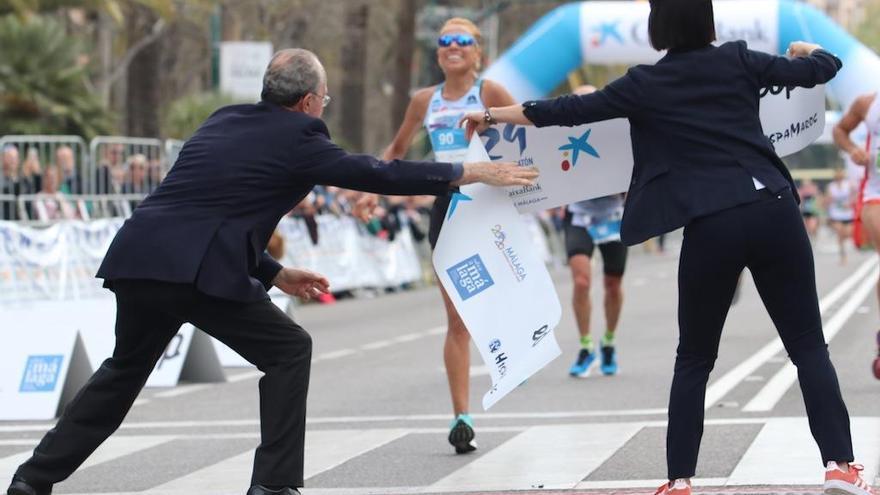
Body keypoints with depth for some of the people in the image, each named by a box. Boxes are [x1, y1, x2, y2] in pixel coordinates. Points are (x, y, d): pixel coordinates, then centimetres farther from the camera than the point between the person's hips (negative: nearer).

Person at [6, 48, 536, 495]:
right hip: (201, 270, -7)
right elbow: (378, 174, 4)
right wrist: (473, 172, 12)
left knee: (127, 368, 27)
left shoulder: (225, 120, 23)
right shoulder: (298, 137, 2)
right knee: (289, 351, 11)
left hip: (141, 257, 7)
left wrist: (275, 273, 32)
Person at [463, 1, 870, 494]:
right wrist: (808, 51, 40)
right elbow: (821, 70, 15)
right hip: (774, 210, 1)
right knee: (809, 345, 6)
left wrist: (491, 115, 23)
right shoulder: (738, 60, 8)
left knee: (695, 359, 13)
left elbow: (568, 111, 12)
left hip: (711, 227, -1)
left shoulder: (646, 84, 5)